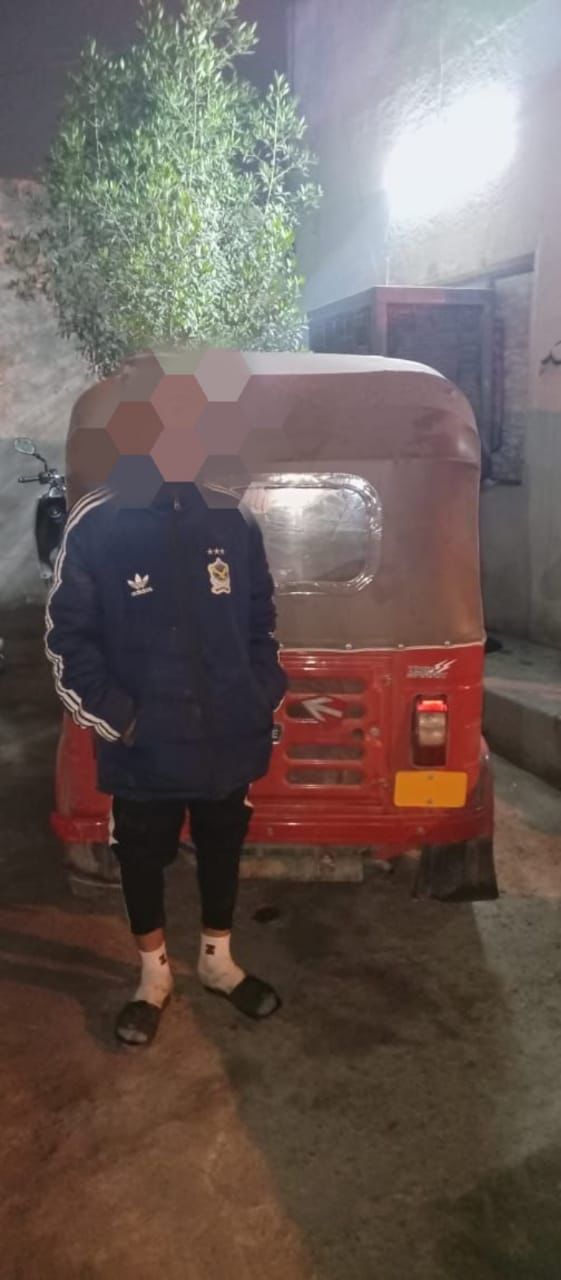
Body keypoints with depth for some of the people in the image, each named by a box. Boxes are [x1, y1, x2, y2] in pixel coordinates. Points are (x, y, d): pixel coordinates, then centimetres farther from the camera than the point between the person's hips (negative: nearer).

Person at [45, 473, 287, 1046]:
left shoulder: (233, 519, -2)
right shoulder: (96, 523, -11)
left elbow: (261, 620, 7)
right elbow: (66, 637, -8)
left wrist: (263, 699, 0)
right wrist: (116, 717, -13)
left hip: (227, 737, 3)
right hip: (144, 746, -2)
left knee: (222, 851, 20)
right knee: (142, 859, 16)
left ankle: (217, 960, 45)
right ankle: (154, 974, 41)